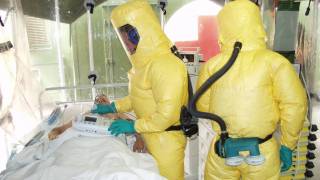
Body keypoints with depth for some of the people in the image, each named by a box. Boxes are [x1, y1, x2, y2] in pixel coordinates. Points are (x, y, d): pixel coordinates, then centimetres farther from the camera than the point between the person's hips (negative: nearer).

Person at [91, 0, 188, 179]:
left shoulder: (164, 65, -27)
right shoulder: (146, 61, 5)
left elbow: (167, 115, -28)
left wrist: (134, 126, -19)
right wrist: (113, 107, 10)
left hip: (166, 140, -9)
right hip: (151, 137, 9)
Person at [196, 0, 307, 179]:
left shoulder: (212, 64, -8)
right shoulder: (274, 62, -12)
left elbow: (202, 106, -1)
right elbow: (295, 104, -17)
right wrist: (288, 145, -4)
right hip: (262, 152, 0)